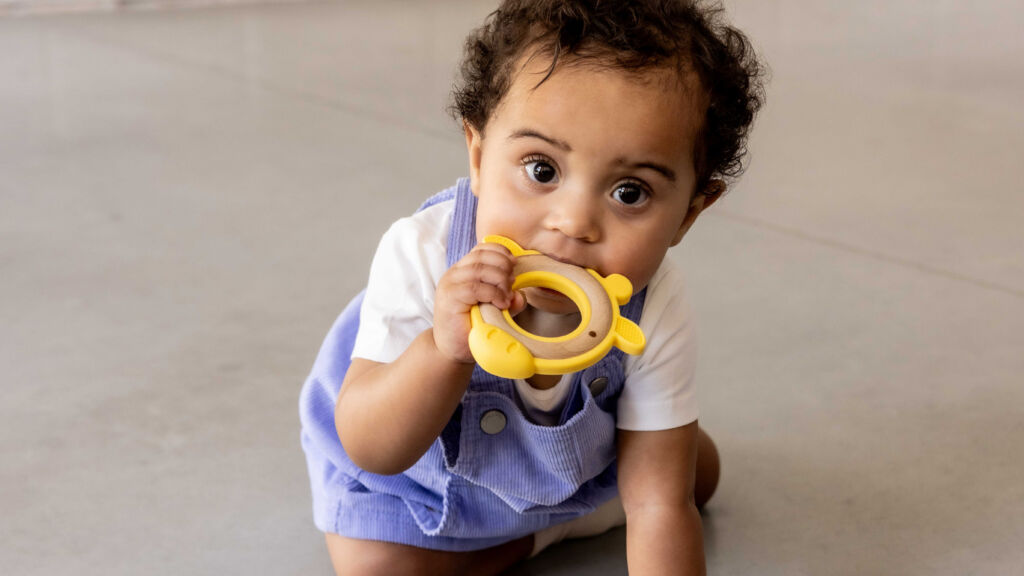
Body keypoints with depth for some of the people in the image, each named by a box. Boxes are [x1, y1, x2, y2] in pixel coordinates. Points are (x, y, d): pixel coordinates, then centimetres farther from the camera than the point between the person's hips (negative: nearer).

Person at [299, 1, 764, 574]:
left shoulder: (658, 311, -35)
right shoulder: (421, 254, -39)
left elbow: (661, 509, -30)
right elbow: (371, 451, -37)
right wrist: (446, 349, -56)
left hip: (582, 458, 2)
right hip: (419, 471, -2)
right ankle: (551, 527, 7)